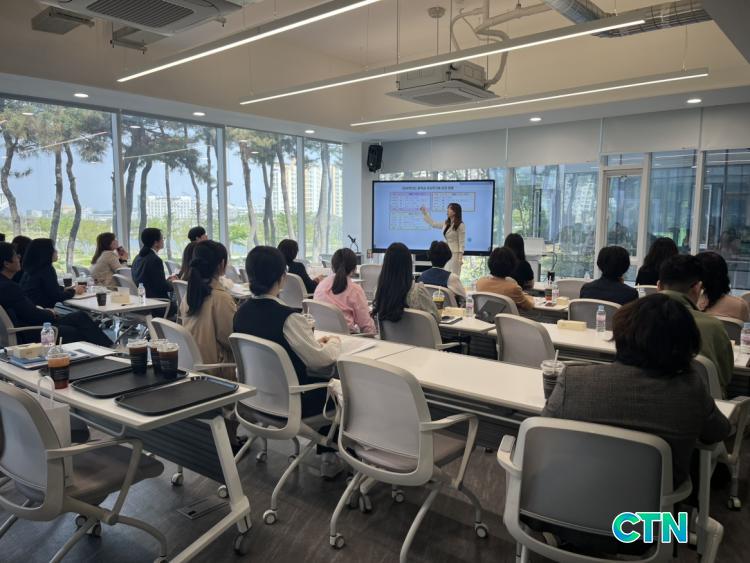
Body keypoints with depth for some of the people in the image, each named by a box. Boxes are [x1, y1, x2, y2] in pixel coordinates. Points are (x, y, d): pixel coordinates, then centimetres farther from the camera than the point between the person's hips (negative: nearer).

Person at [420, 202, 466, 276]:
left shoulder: (460, 225, -10)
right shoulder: (446, 224, 10)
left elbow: (462, 242, -11)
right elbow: (433, 223, 24)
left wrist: (460, 258, -16)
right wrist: (424, 212, 22)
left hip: (455, 254, -7)